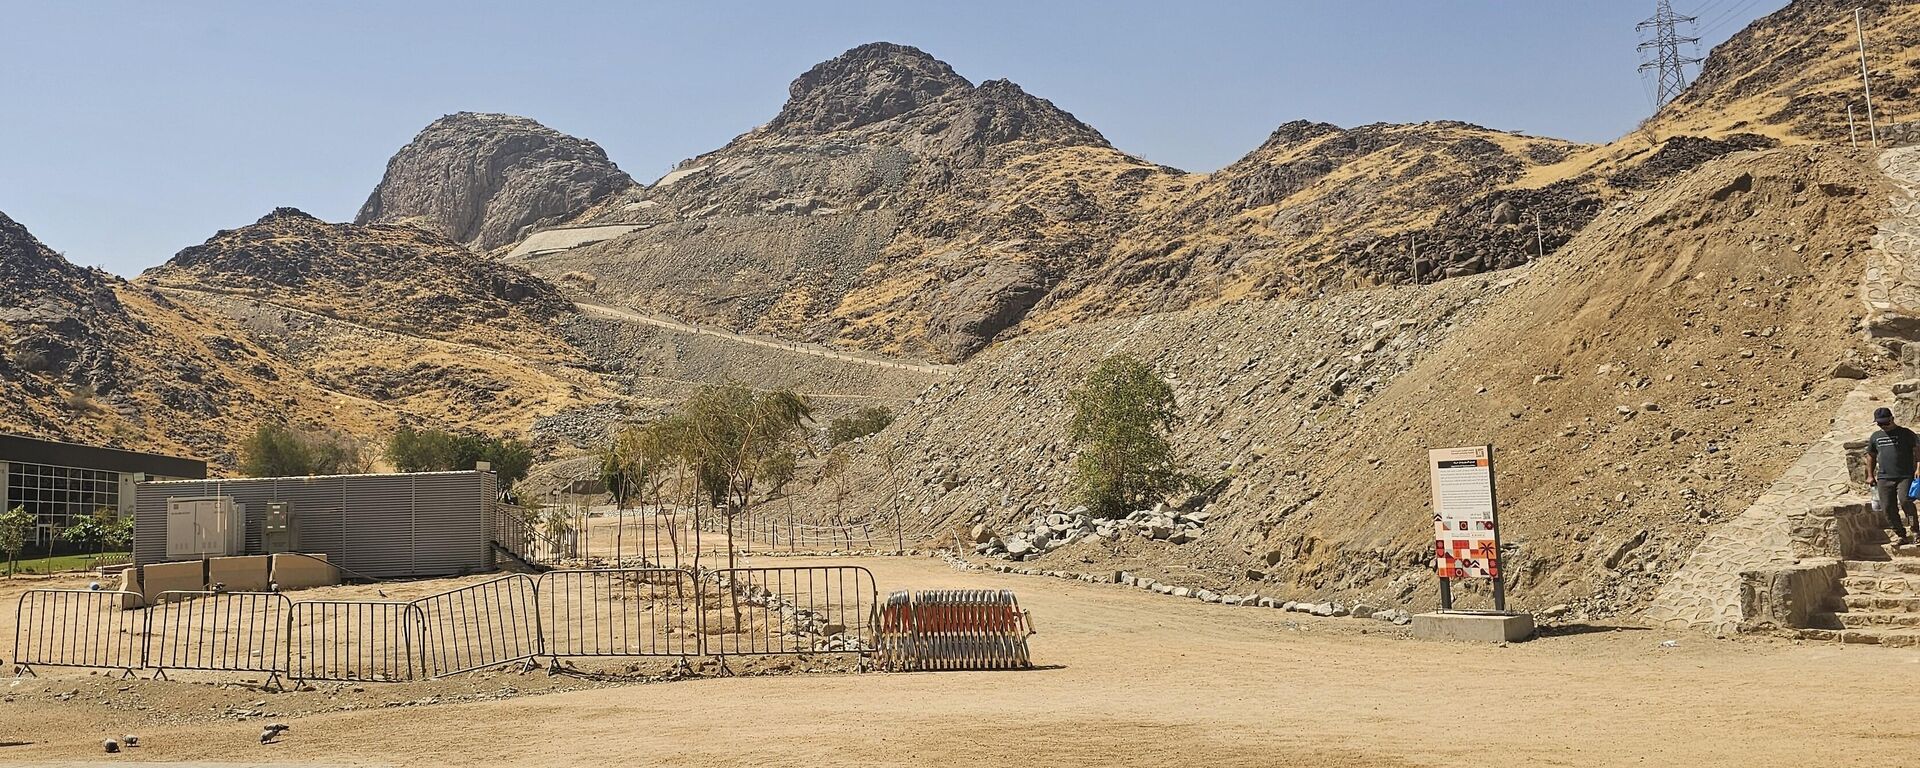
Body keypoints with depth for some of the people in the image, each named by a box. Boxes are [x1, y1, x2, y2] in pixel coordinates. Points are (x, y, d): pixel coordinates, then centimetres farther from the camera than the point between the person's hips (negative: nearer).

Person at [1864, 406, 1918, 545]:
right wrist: (1870, 475, 18)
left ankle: (1915, 527, -5)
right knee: (1888, 508, 0)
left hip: (1905, 476, -4)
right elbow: (1871, 456, 23)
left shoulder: (1905, 433, 2)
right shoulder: (1876, 436, 13)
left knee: (1905, 501, -23)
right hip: (1884, 478, 4)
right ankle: (1900, 534, 11)